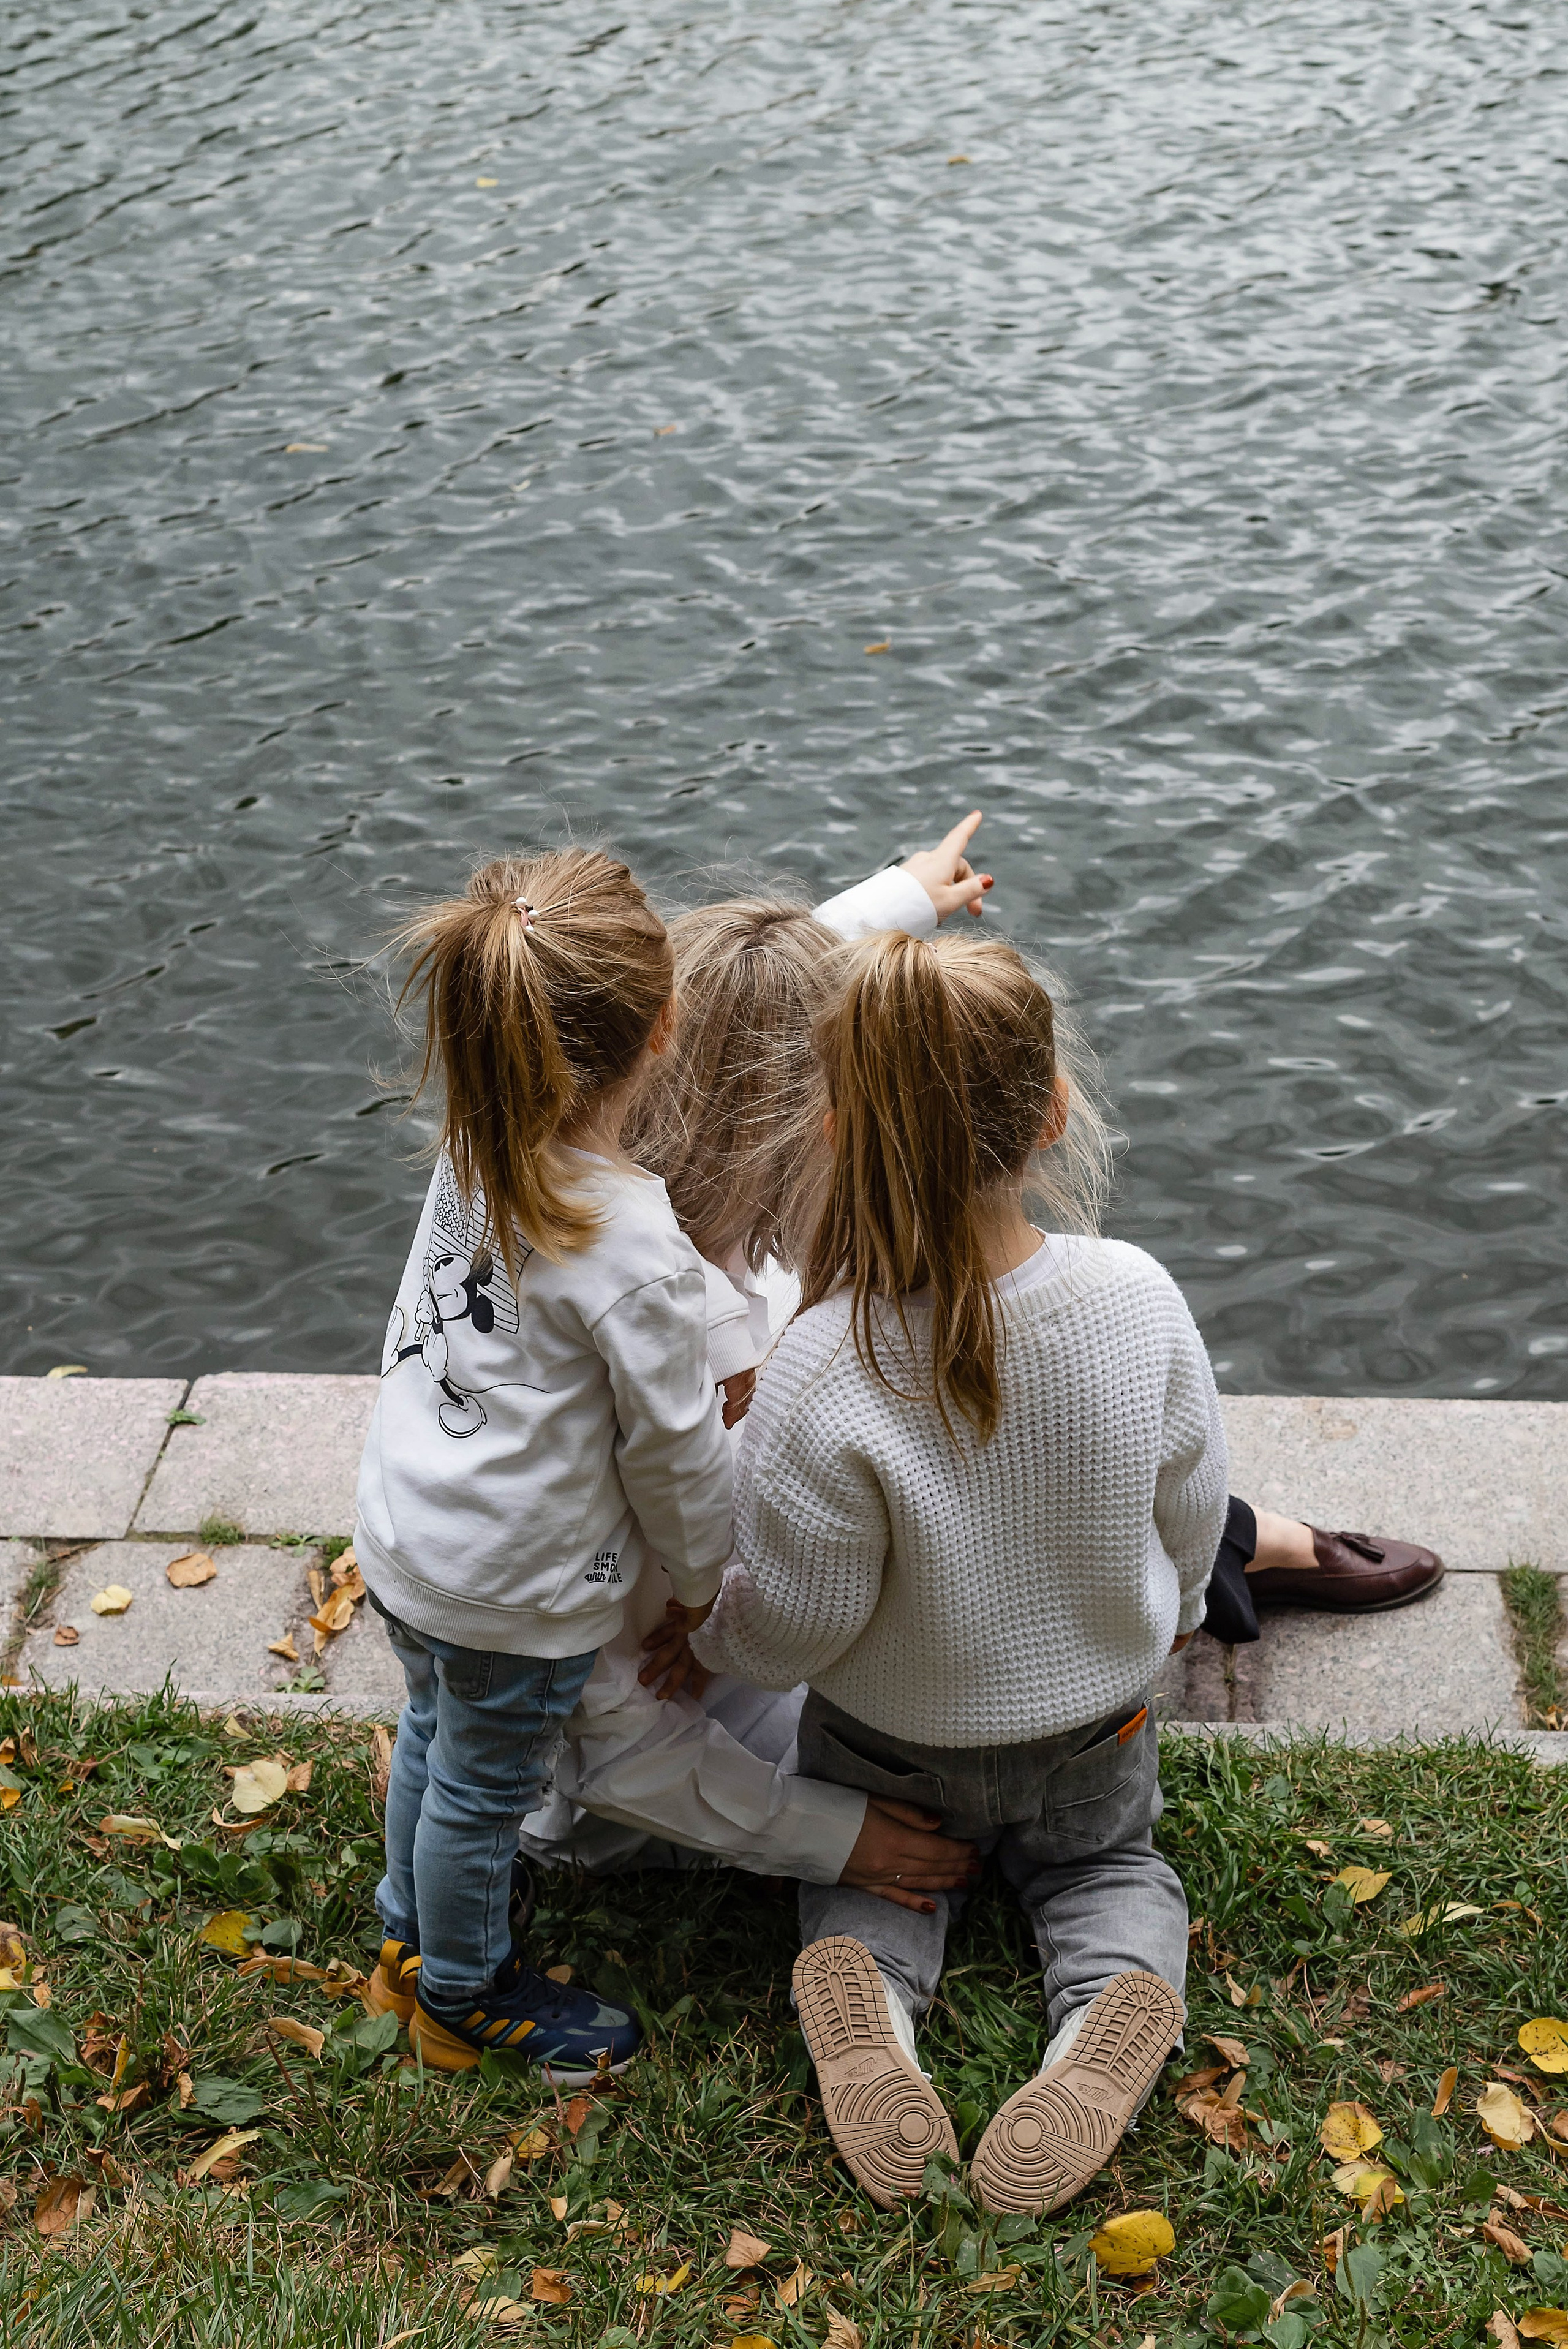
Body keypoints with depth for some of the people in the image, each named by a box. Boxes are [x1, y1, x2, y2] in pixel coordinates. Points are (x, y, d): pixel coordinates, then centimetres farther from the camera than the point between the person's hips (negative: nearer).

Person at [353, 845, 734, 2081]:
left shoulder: (475, 1152, -13)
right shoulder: (635, 1249, -34)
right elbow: (676, 1453, -21)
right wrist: (707, 1579, 0)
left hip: (402, 1532, 8)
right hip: (514, 1592, -8)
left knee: (436, 1734, 32)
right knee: (484, 1789, 19)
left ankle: (413, 1932, 57)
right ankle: (464, 1995, 45)